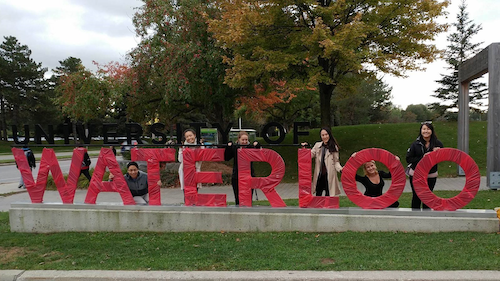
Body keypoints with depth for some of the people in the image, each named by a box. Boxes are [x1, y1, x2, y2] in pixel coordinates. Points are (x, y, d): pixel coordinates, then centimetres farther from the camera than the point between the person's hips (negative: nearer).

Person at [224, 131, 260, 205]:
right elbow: (226, 158, -7)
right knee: (238, 198, 6)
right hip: (236, 177, 0)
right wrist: (228, 146, -17)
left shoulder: (251, 147, 0)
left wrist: (257, 145, -18)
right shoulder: (234, 147, -1)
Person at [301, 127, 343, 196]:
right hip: (319, 175, 3)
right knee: (318, 194, 11)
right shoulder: (317, 145, 8)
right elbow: (310, 155, 2)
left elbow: (336, 161, 0)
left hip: (329, 175, -3)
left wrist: (340, 168, -18)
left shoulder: (334, 147, 1)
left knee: (328, 194, 5)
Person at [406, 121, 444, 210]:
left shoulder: (438, 144, -6)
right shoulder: (416, 144, -9)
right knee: (416, 197, 7)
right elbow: (408, 159, -11)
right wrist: (422, 158, -22)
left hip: (431, 175, 2)